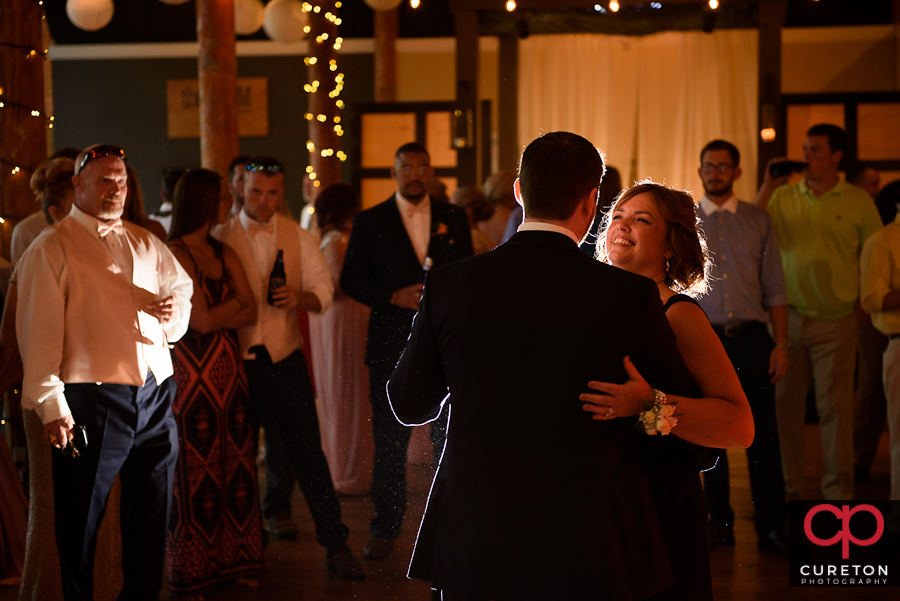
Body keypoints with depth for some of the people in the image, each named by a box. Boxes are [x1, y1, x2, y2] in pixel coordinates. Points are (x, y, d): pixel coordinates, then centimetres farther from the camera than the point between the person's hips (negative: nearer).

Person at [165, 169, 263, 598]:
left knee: (235, 463, 6)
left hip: (229, 372, 6)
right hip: (191, 373, -6)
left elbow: (250, 313, 4)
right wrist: (233, 303, 1)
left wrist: (215, 317, -11)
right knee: (195, 471, 1)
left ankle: (232, 561, 16)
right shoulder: (175, 254, -10)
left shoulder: (224, 254, 12)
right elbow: (201, 320, -15)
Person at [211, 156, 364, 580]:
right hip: (238, 363, -1)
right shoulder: (221, 238, -1)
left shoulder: (298, 238, 5)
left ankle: (336, 546, 8)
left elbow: (324, 293, 4)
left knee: (308, 453, 0)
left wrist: (299, 297, -16)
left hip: (286, 361, 1)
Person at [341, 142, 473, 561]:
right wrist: (395, 297, -12)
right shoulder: (369, 222, 3)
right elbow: (351, 281, 1)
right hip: (391, 344, -1)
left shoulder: (454, 218, 9)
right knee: (389, 440, 3)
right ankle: (385, 528, 14)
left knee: (449, 437, 3)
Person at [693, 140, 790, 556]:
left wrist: (781, 344, 0)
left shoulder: (758, 221, 8)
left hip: (752, 338, 0)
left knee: (763, 435, -1)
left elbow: (775, 287, 7)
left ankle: (771, 526, 6)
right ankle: (720, 523, 17)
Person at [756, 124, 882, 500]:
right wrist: (767, 187, -8)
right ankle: (788, 488, 14)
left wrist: (861, 309, -1)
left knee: (835, 407, 1)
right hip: (788, 317, 2)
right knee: (783, 405, 4)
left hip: (836, 321, -2)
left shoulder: (858, 201, 3)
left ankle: (838, 492, 10)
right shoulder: (783, 197, 7)